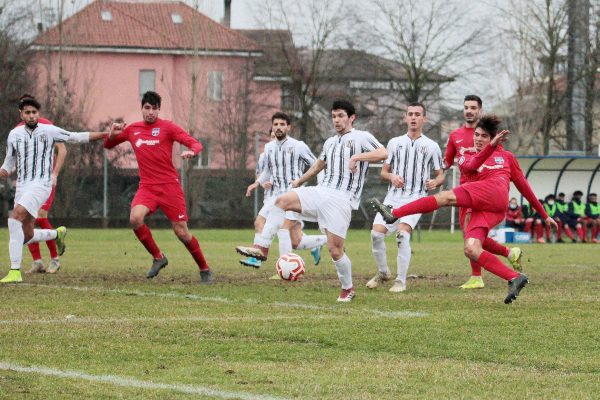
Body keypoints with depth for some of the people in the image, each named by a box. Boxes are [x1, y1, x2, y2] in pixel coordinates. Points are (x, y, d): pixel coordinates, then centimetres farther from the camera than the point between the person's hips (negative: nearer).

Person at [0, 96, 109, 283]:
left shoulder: (49, 131, -1)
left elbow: (77, 137, 8)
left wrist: (107, 134, 5)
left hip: (41, 185, -6)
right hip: (22, 186, 6)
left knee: (15, 217, -28)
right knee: (27, 236, 6)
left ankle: (15, 271, -28)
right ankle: (57, 234, 40)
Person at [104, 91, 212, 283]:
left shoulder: (167, 127, -2)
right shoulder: (132, 129, 10)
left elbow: (196, 144, -9)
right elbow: (108, 145, 23)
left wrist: (191, 152, -33)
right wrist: (113, 134, 0)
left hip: (169, 186, -3)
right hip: (146, 187, 3)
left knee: (182, 232, -4)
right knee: (135, 218, -25)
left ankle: (204, 269, 17)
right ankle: (158, 257, -5)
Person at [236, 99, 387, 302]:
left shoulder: (361, 137, 1)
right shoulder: (330, 142, 22)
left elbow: (383, 153, -15)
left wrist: (357, 157, -22)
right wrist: (299, 181, 38)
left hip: (342, 200, -7)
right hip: (321, 192, 7)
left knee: (335, 249, -9)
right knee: (282, 200, -14)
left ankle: (348, 289, 13)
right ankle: (262, 249, -16)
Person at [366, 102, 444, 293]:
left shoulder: (431, 146, 8)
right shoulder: (395, 143, 14)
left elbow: (440, 175, 12)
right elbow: (383, 172, 15)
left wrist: (435, 182, -12)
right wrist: (392, 177, -8)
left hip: (416, 198, -3)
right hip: (393, 197, 3)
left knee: (403, 233, -25)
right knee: (376, 233, -12)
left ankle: (401, 280, -16)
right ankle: (383, 273, 13)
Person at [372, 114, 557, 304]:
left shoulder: (506, 156, 28)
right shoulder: (467, 157, 31)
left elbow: (523, 186, 30)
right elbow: (471, 166, 4)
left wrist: (544, 215, 30)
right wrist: (492, 146, -15)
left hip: (495, 191, -4)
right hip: (482, 210, 4)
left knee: (446, 197, -23)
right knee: (470, 250, -20)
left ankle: (394, 214, -26)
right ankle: (514, 278, -25)